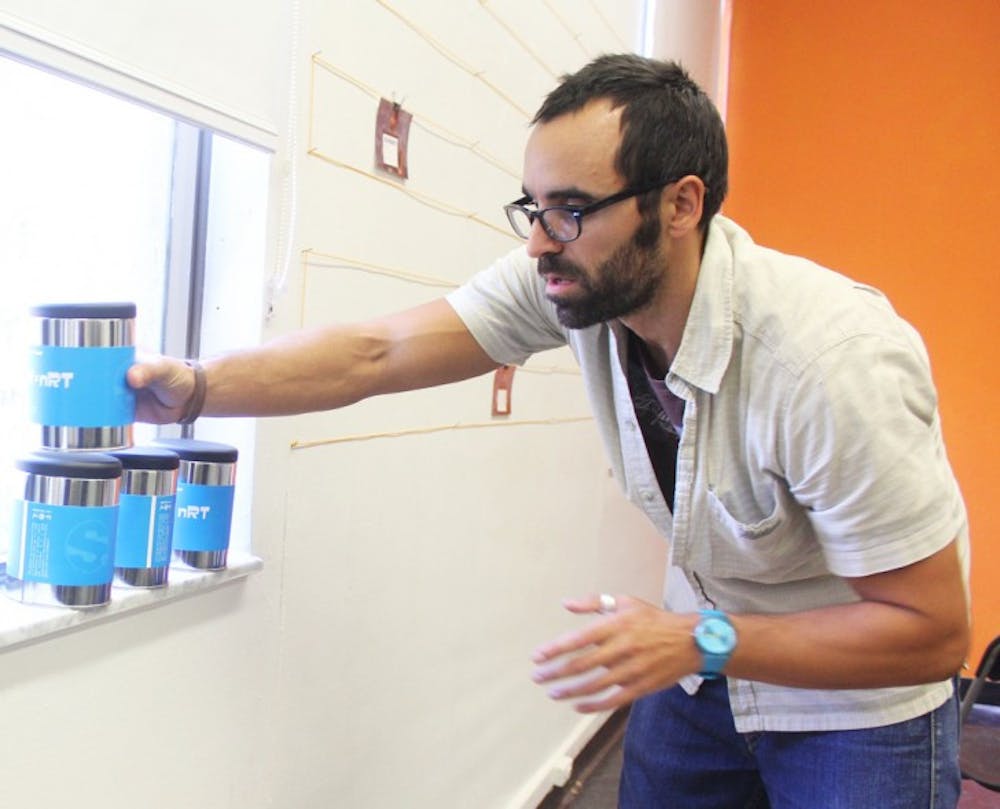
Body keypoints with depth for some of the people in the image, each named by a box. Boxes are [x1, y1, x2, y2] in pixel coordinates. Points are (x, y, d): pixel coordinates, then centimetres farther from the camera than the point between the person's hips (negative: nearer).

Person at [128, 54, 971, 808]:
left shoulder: (835, 357, -34)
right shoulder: (572, 275, -20)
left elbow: (932, 631, -26)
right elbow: (378, 353, -21)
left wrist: (700, 644, -32)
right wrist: (198, 388, -33)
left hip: (859, 688, -4)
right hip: (711, 647, 4)